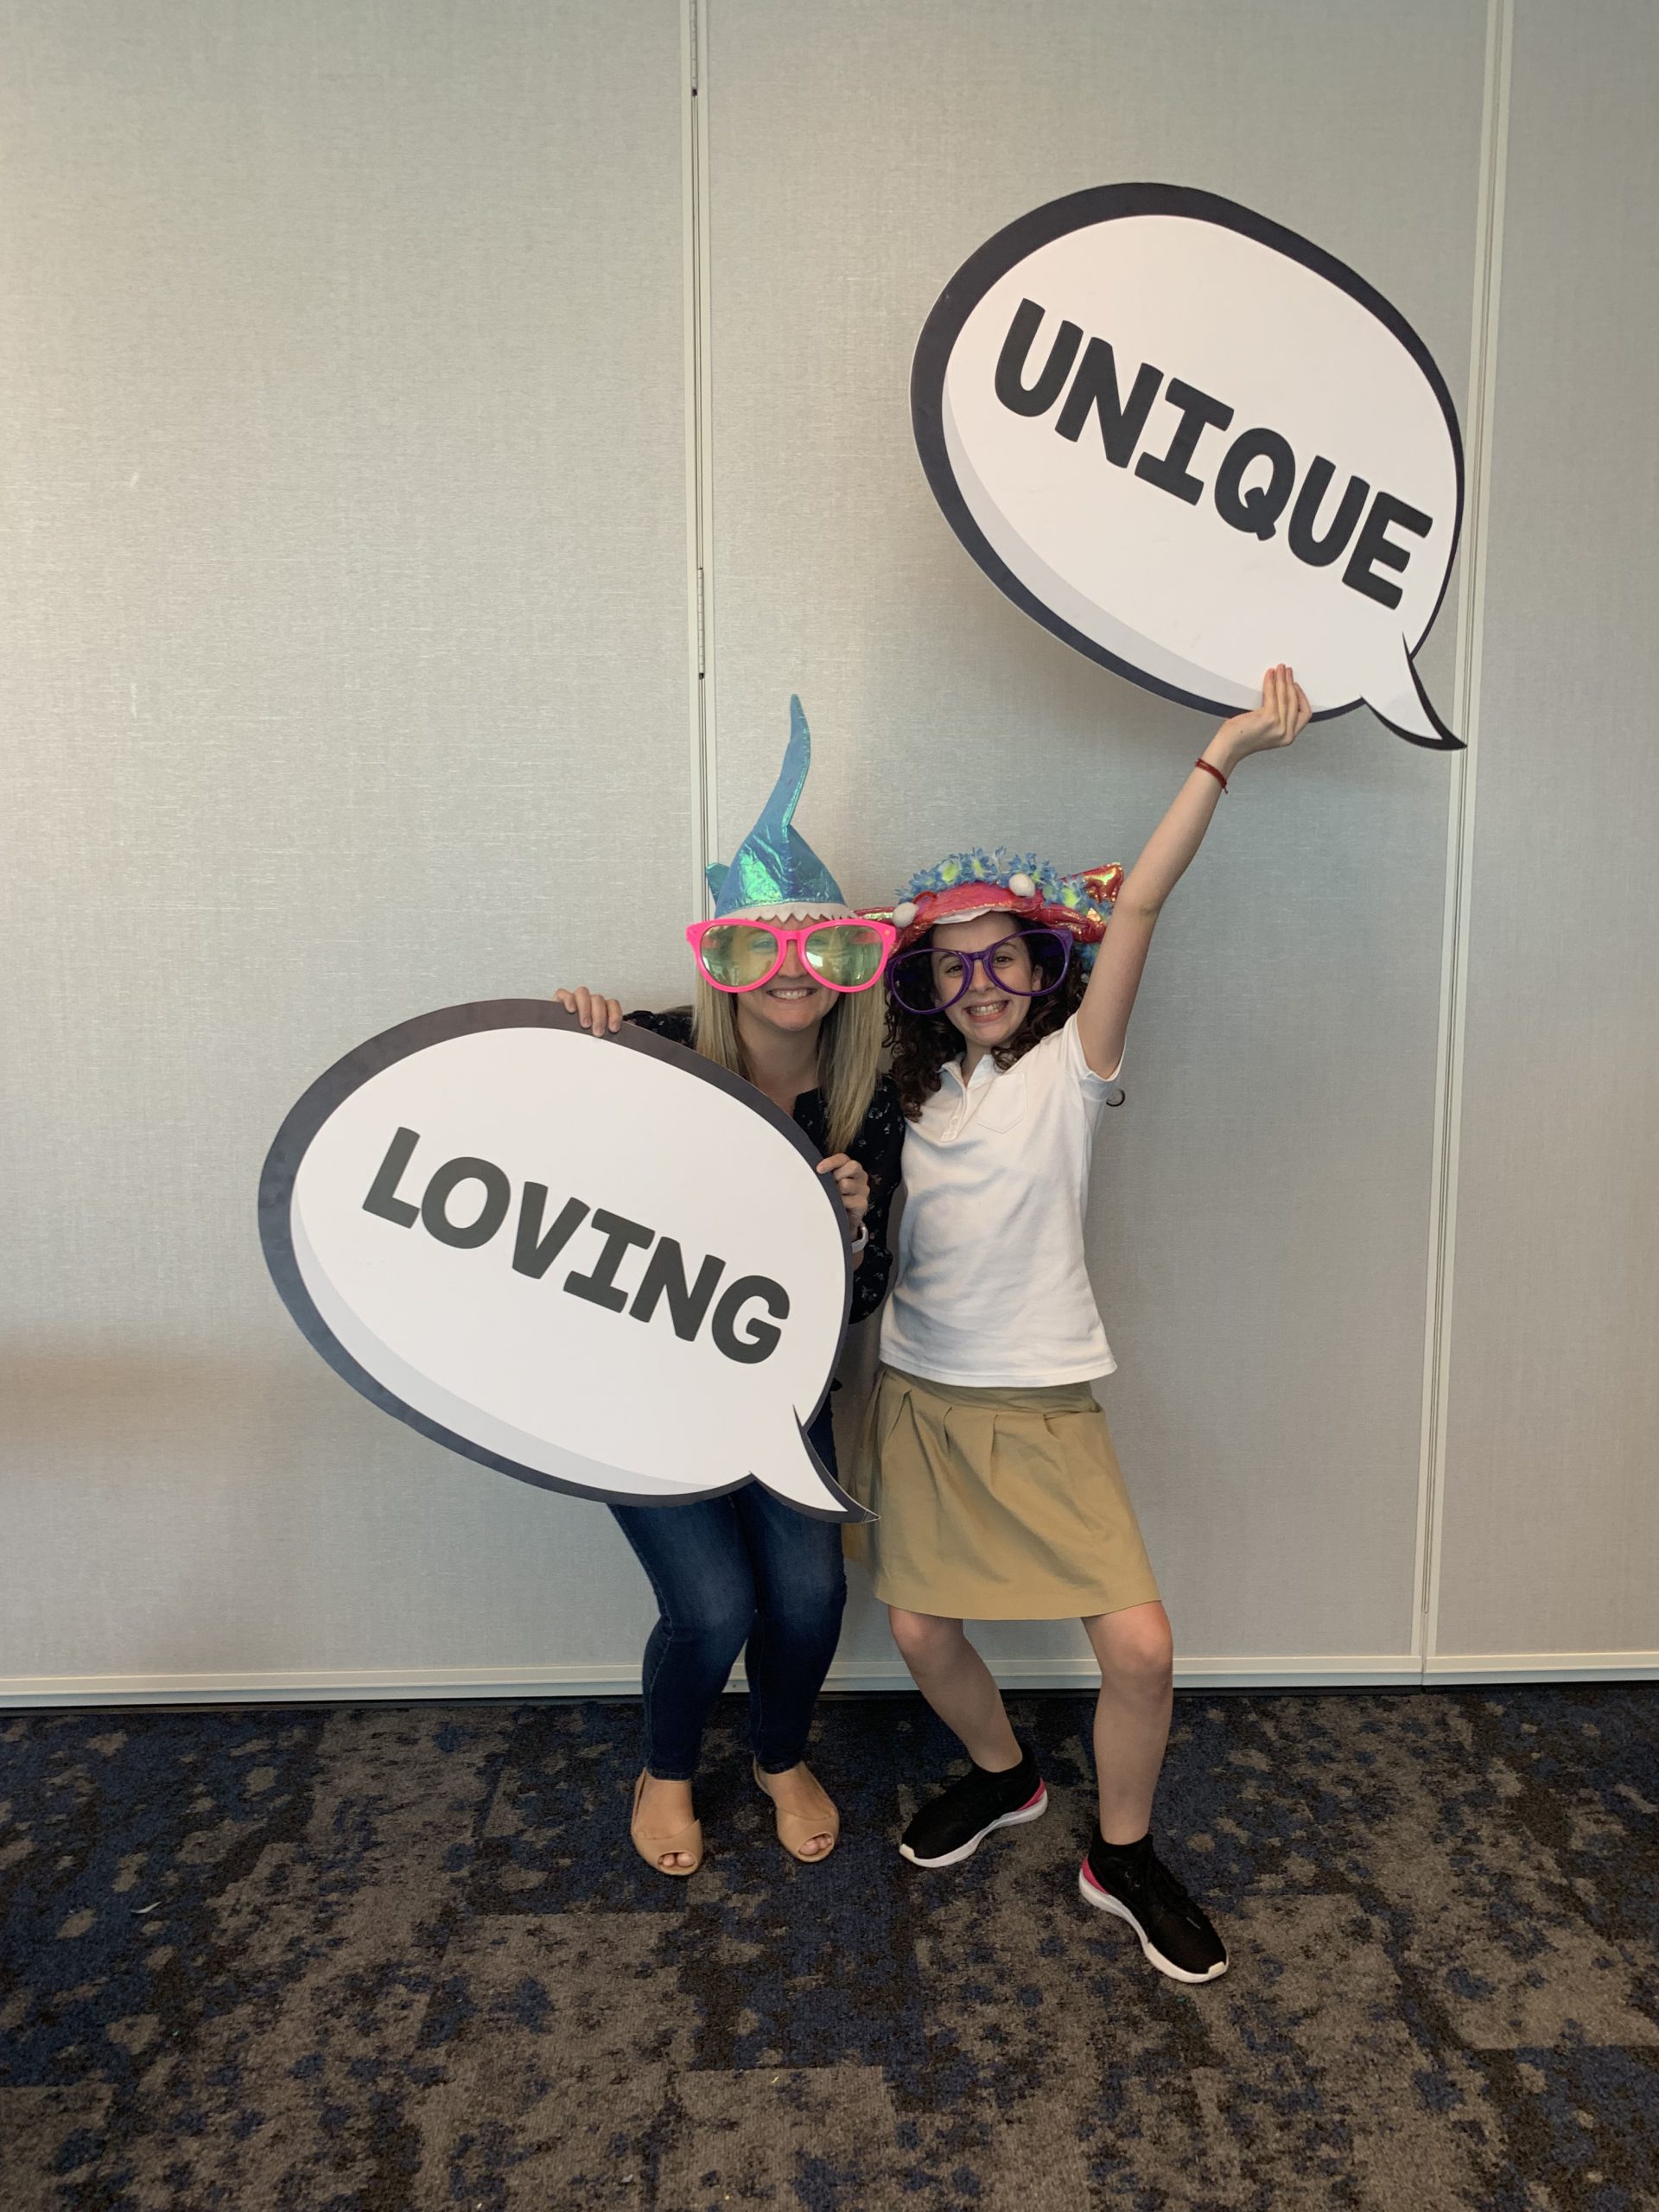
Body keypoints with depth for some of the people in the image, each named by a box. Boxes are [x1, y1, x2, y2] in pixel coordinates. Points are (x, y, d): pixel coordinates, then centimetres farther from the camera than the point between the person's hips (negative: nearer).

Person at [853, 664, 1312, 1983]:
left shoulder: (1070, 1069, -6)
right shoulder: (915, 1092, 7)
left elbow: (1138, 907, -17)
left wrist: (1224, 757, -21)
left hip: (1041, 1405, -4)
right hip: (917, 1396, 4)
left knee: (1141, 1647, -8)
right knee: (921, 1630, 10)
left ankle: (1124, 1856, 21)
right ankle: (1005, 1777, 42)